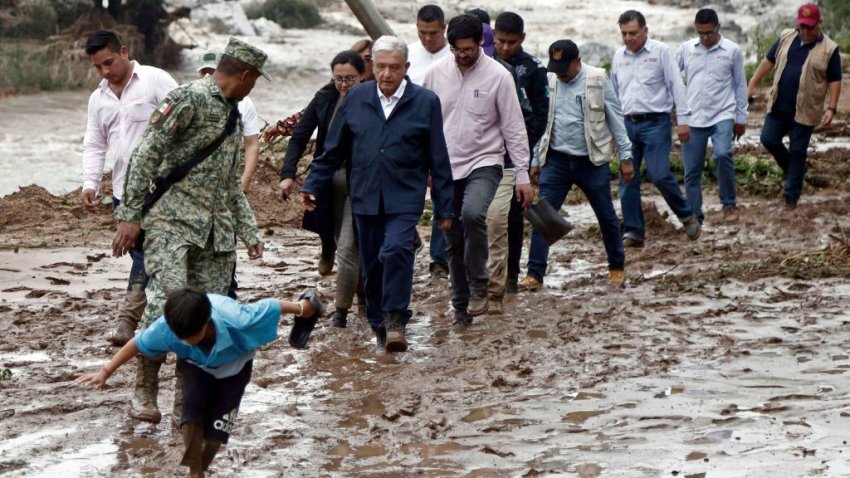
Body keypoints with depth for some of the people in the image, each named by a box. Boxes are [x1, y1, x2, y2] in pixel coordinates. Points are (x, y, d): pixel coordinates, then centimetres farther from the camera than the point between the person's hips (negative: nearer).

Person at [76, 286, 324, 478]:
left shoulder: (236, 320, -45)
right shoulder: (166, 328, -38)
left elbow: (269, 307, -28)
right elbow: (137, 344, -21)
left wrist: (300, 308, -11)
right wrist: (106, 371, -19)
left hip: (234, 365, -1)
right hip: (196, 364, 1)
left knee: (218, 425, -6)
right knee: (193, 406, -23)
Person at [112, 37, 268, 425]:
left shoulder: (233, 116, 20)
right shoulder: (189, 99, -8)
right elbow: (146, 154, -12)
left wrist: (249, 233, 22)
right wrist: (130, 215, -16)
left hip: (216, 230, 8)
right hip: (173, 220, -8)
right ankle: (144, 392, -9)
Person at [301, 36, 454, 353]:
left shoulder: (425, 103, -1)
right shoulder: (356, 98, 5)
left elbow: (438, 160, 3)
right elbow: (334, 149, 14)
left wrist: (444, 208, 3)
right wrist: (312, 185, 12)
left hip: (405, 199, -3)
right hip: (366, 198, 3)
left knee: (396, 250, -23)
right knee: (372, 265, 7)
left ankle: (395, 320, -12)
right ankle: (380, 325, 21)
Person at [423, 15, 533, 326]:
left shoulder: (498, 76, -8)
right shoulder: (436, 73, 1)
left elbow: (514, 129, -6)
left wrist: (523, 176, -9)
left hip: (484, 163, -4)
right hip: (445, 168, 4)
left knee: (472, 214, -31)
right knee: (454, 242, 8)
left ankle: (478, 287, -14)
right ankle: (462, 307, 20)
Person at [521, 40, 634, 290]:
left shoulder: (598, 80, -6)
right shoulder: (547, 82, -1)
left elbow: (615, 118, -1)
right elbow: (540, 121, 9)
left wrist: (626, 156, 0)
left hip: (592, 161, -1)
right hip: (557, 159, 1)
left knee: (607, 216, 10)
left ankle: (617, 267, 28)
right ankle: (534, 274, -4)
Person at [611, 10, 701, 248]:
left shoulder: (660, 51, -3)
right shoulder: (618, 56, 12)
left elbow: (676, 86, -5)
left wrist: (682, 120, -9)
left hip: (655, 123, -5)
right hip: (628, 123, 5)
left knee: (659, 174, -14)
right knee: (627, 179, 2)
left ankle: (687, 214, 9)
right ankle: (633, 231, 9)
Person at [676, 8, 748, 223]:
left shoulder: (732, 50, -1)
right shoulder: (686, 48, 3)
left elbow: (740, 86, 6)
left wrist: (741, 118, 8)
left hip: (722, 116, -2)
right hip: (693, 119, 2)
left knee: (723, 154, -25)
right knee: (692, 171, 2)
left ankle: (729, 204, -7)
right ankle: (695, 217, 12)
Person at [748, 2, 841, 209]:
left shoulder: (829, 49, -7)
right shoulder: (786, 38, 3)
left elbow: (834, 81, -5)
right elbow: (768, 61, 11)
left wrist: (831, 108, -14)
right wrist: (753, 85, 8)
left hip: (804, 111, -4)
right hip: (778, 106, 4)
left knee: (797, 152, 1)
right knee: (769, 140, 3)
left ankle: (791, 195, 12)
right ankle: (792, 168, 29)